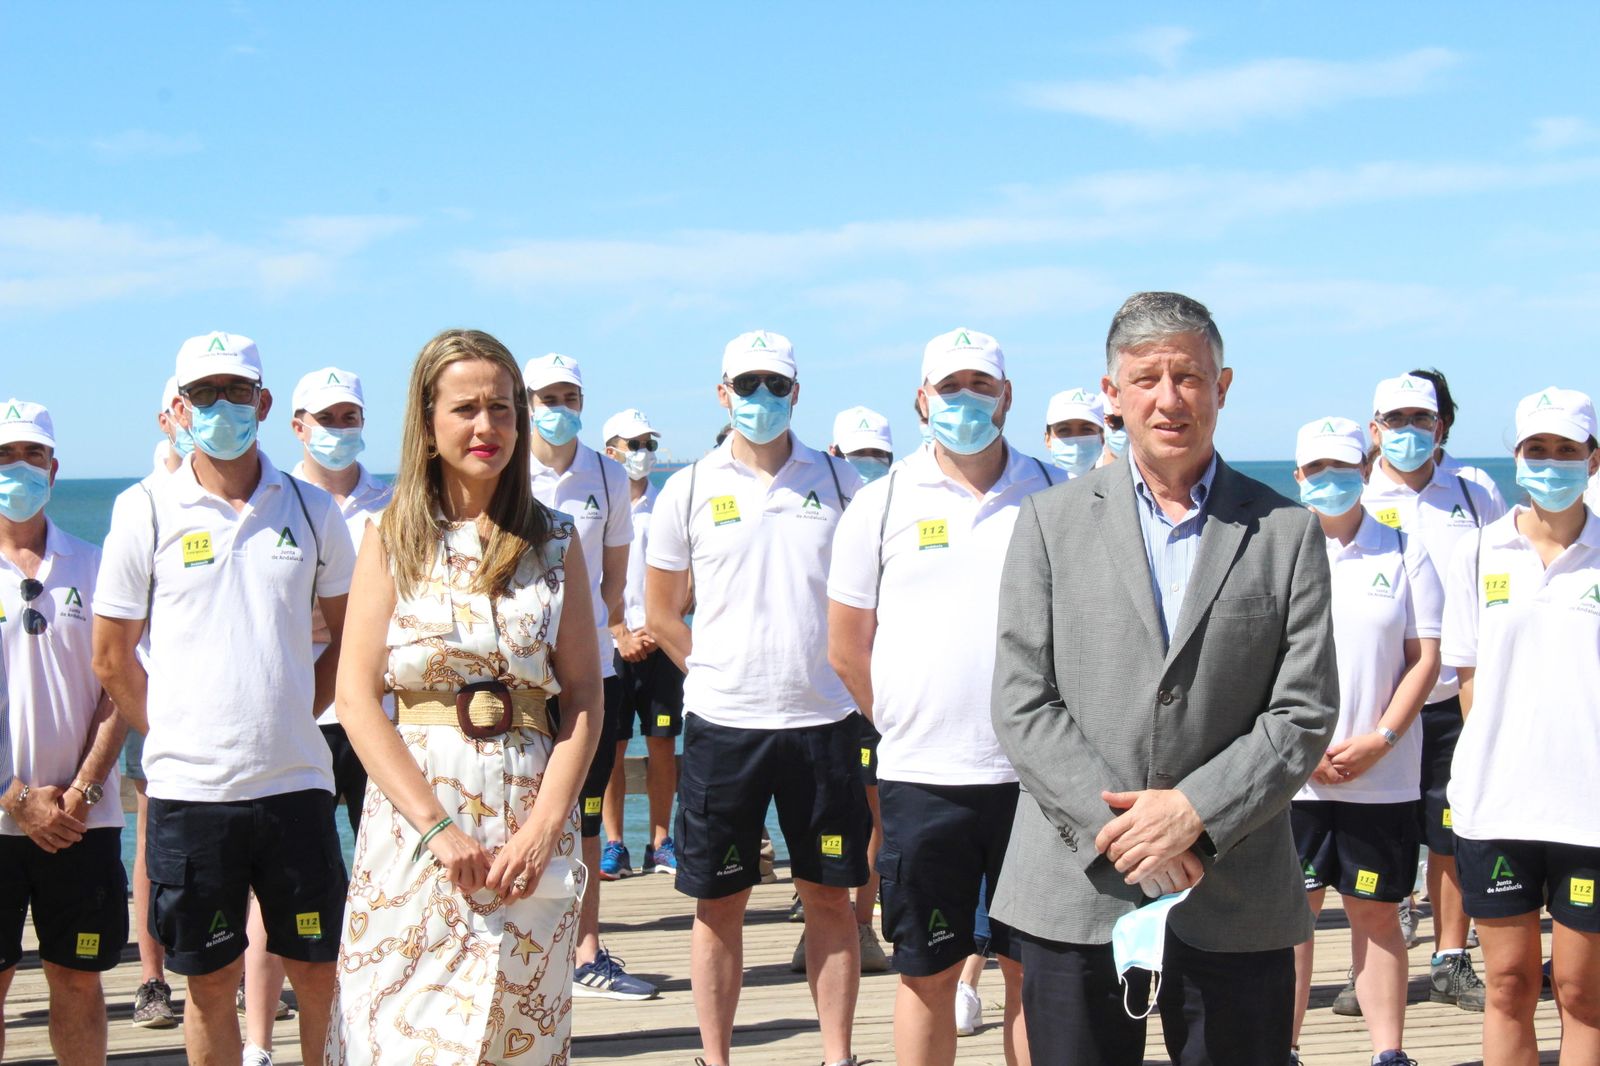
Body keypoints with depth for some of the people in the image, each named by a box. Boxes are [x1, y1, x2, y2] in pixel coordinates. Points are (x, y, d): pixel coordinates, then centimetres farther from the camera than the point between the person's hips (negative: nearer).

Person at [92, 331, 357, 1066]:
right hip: (188, 788, -1)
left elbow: (351, 634, 14)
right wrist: (173, 735, 4)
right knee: (211, 983, 8)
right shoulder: (146, 511, -1)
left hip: (296, 782, 2)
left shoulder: (310, 510, 5)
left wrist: (292, 715, 6)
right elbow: (112, 659, 4)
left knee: (318, 975, 8)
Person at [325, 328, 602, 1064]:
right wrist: (438, 827, -13)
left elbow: (585, 696, 3)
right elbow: (357, 699, -4)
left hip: (533, 817, 1)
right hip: (414, 813, -1)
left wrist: (545, 824, -10)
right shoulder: (392, 538, 3)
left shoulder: (555, 541, 6)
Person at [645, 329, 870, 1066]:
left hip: (822, 720, 1)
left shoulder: (837, 481, 5)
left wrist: (857, 677, 6)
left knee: (830, 896, 7)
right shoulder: (690, 490, 2)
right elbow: (660, 613, 9)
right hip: (722, 724, -1)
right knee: (719, 901, 6)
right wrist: (718, 673, 4)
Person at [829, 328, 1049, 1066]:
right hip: (921, 779, 0)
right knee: (927, 973, 8)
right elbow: (846, 650, 8)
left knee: (1034, 966, 8)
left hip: (1033, 776, 0)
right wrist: (913, 723, 8)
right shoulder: (881, 505, 3)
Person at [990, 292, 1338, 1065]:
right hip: (1074, 899, 0)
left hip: (1235, 909, 0)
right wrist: (1123, 828, -12)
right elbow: (1021, 705, -1)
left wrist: (1195, 812, -13)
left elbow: (1305, 714, 0)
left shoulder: (1287, 533, 6)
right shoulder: (1052, 522, 6)